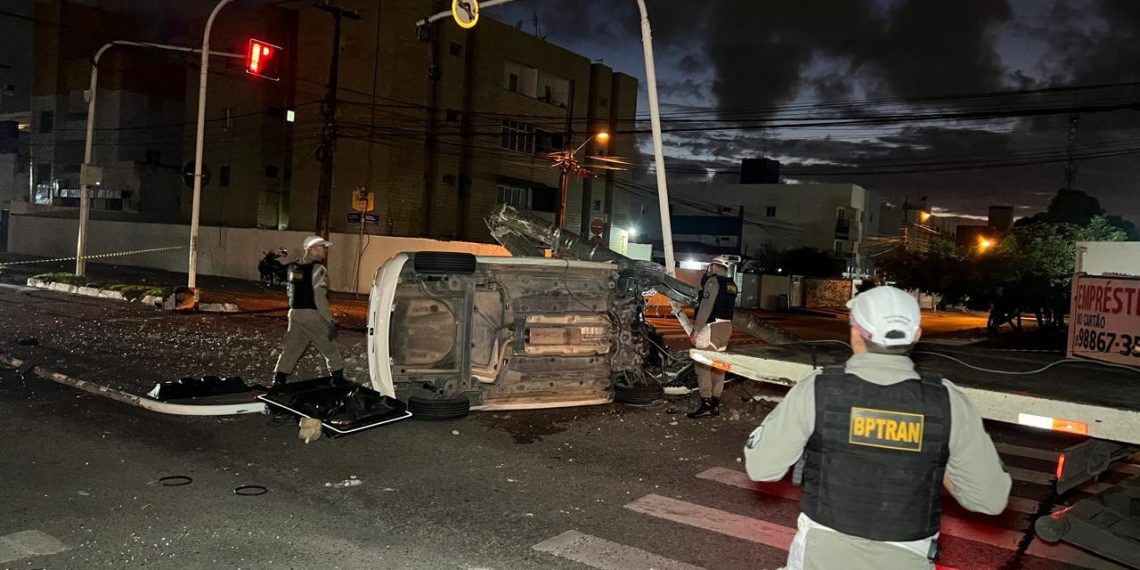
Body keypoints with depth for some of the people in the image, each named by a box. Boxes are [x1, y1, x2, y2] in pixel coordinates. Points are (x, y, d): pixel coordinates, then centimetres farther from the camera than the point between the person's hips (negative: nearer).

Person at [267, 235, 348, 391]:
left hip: (295, 313, 7)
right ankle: (338, 379, 15)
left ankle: (278, 381, 5)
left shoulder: (293, 268, 11)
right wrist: (330, 322, -19)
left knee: (290, 349, 9)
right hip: (313, 315, -7)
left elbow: (291, 292, 16)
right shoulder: (317, 269, -14)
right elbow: (320, 299, -20)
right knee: (331, 349, 8)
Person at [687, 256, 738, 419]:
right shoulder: (731, 284, 17)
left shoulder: (713, 280, -9)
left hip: (712, 326, -9)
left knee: (702, 365, -7)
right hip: (726, 326, 9)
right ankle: (715, 404, 15)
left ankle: (706, 404, -11)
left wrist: (696, 329, -17)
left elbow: (706, 306, -17)